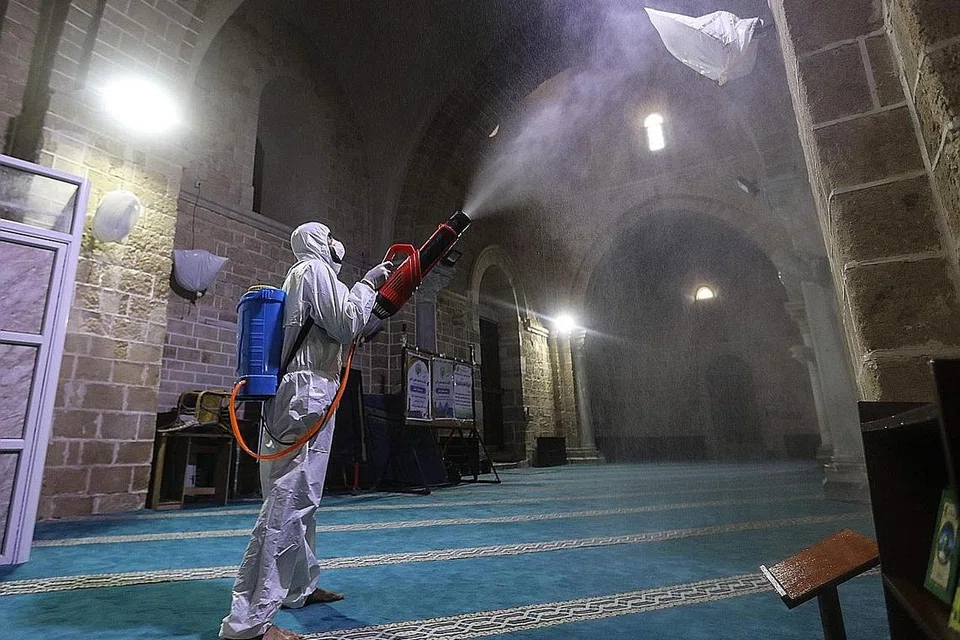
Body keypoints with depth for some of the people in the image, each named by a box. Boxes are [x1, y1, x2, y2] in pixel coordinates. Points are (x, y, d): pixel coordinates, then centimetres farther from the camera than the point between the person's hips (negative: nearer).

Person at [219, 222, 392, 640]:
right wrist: (367, 285, -1)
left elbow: (339, 329, 26)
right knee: (289, 501, -12)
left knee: (300, 500, 16)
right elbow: (347, 325, -14)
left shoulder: (301, 276, 27)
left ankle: (300, 587, 29)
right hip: (307, 394, -11)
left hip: (298, 396, 11)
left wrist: (373, 296, 25)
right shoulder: (315, 269, -3)